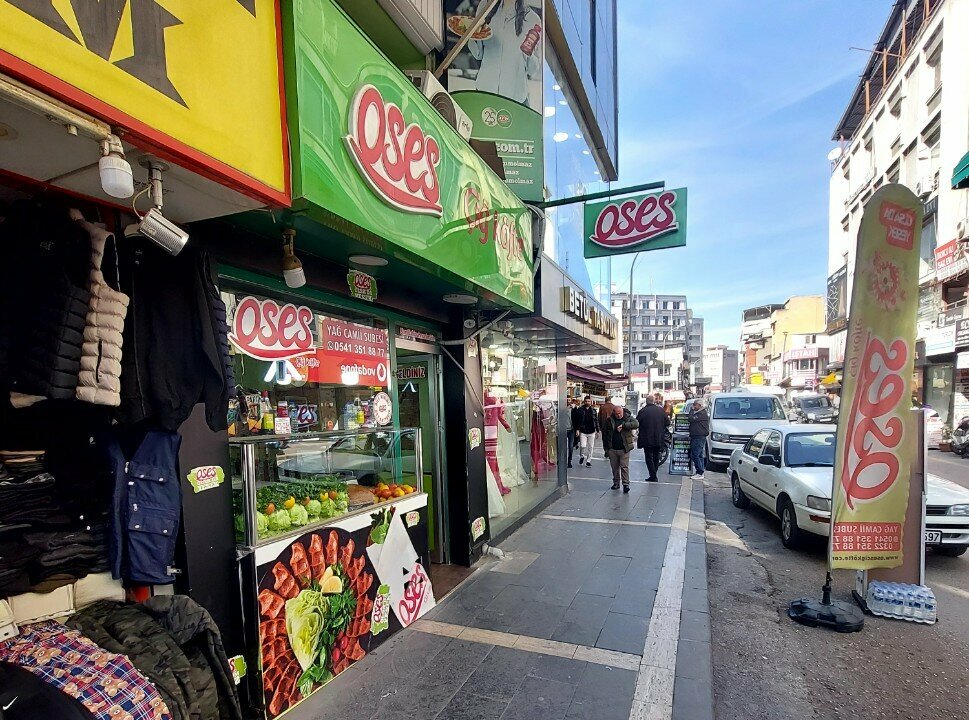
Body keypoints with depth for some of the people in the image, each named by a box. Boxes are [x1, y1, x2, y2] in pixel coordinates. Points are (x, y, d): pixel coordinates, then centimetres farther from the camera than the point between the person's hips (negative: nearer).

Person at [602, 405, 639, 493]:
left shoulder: (628, 418, -2)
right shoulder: (609, 420, 2)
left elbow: (636, 424, -21)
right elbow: (604, 432, 9)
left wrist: (623, 425, -27)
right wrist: (606, 446, 8)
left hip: (624, 449, -3)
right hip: (612, 449, 3)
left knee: (624, 467, -3)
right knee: (615, 467, 12)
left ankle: (626, 484, 4)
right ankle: (616, 483, 24)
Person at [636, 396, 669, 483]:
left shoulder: (643, 411, -13)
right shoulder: (660, 410, -2)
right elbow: (667, 422, 4)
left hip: (647, 439, -4)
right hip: (659, 439, 4)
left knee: (649, 457, 4)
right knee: (656, 457, 17)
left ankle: (653, 476, 0)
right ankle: (654, 475, 25)